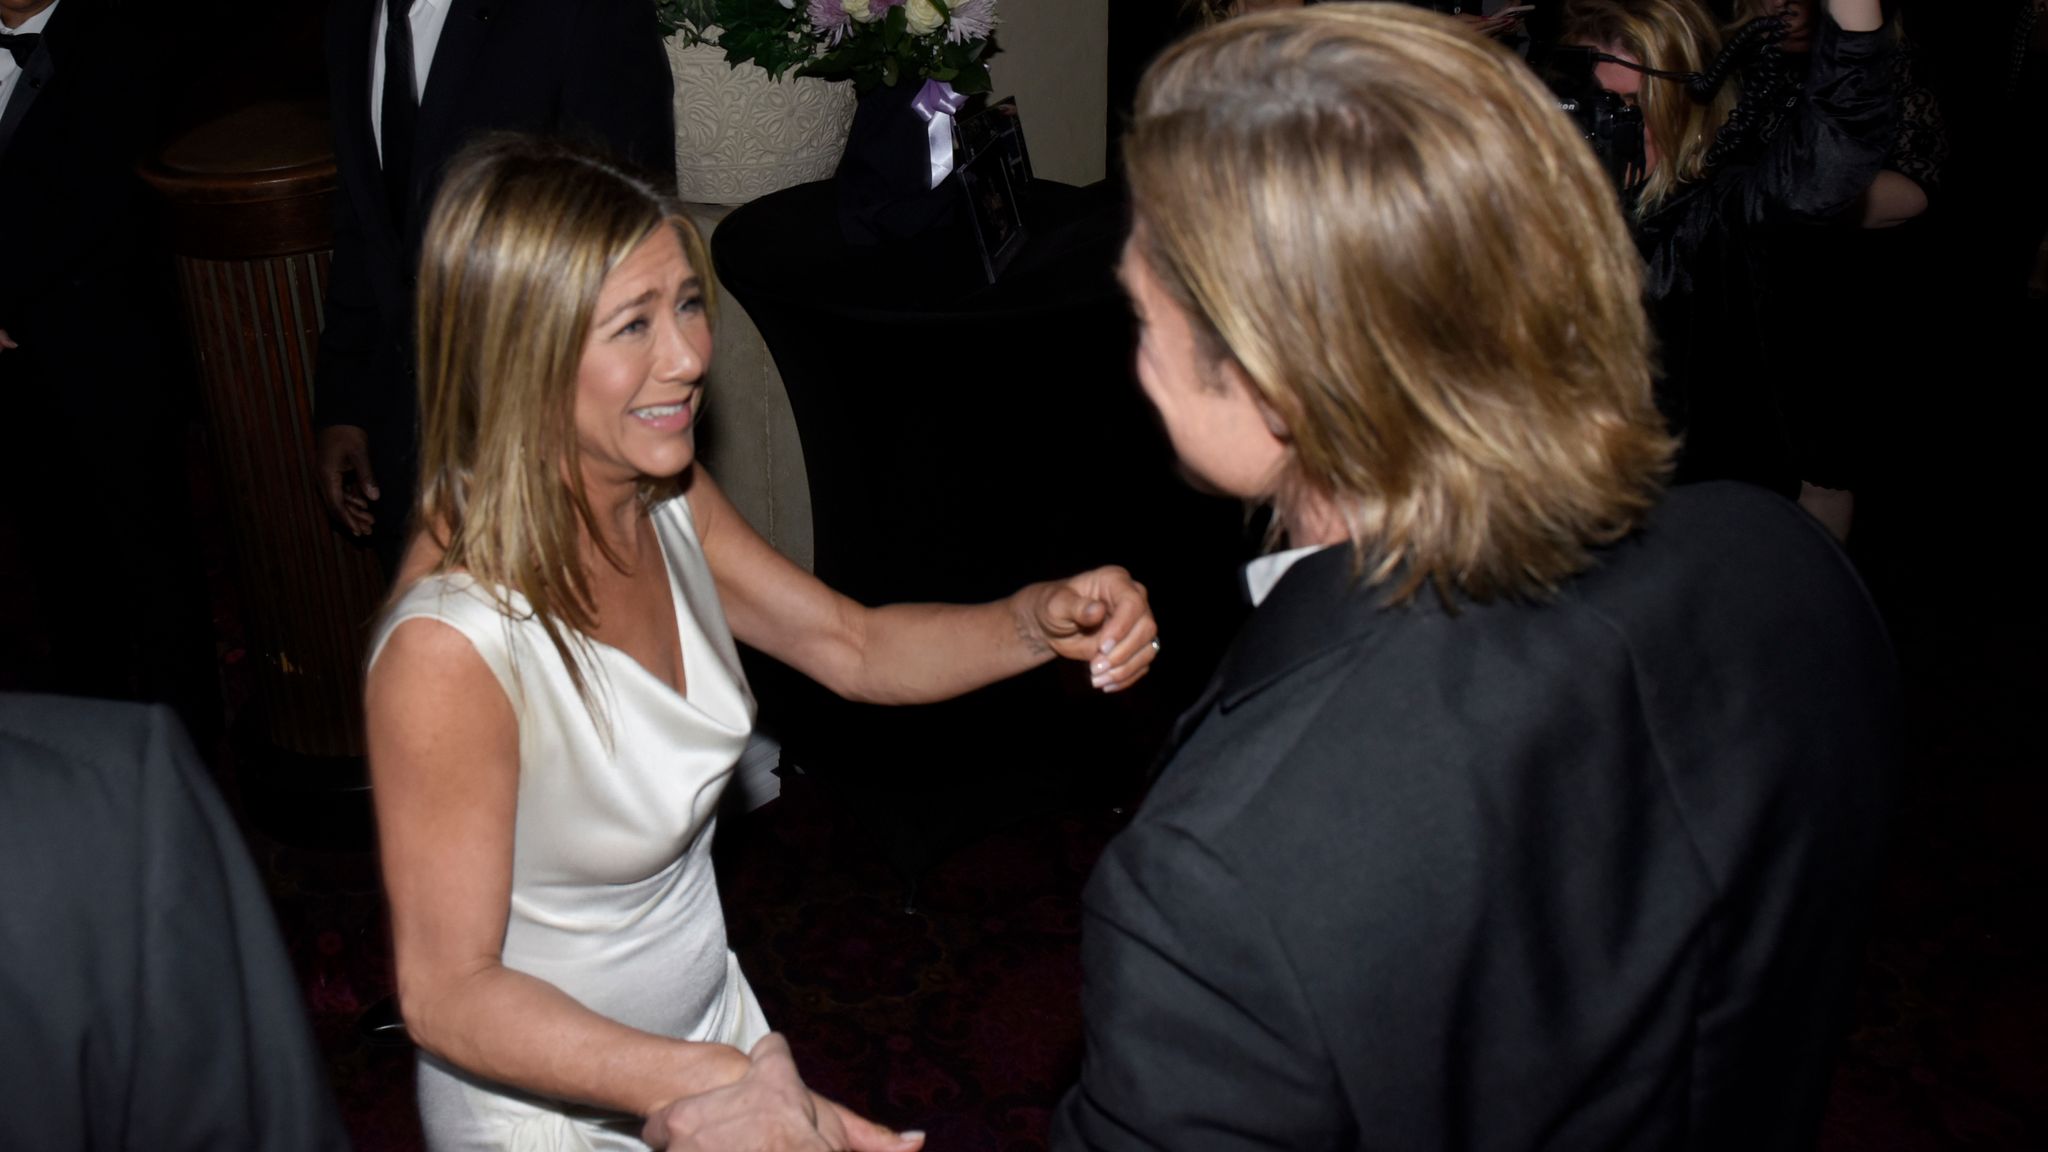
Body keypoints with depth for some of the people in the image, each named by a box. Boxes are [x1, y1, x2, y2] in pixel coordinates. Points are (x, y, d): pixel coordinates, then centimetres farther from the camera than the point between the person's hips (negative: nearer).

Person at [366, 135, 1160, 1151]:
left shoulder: (669, 498, -11)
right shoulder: (448, 647, -33)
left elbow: (853, 647, 1)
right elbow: (448, 994, -27)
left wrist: (1042, 622, -16)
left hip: (706, 1016, 6)